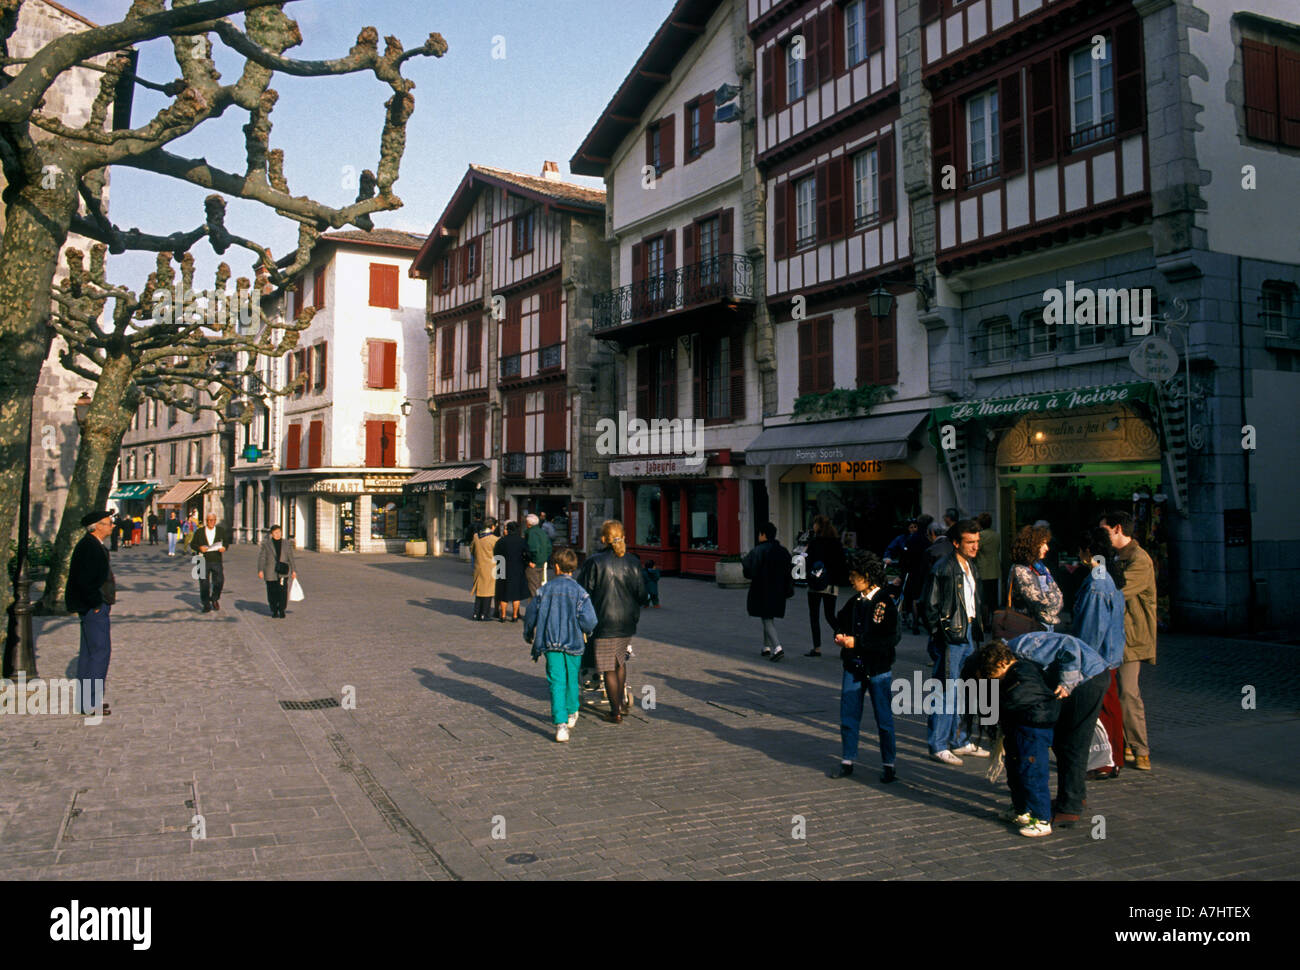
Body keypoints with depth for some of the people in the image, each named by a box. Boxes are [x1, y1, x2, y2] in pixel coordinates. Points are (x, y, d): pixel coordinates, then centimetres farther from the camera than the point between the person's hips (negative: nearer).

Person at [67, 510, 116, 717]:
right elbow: (85, 581, -25)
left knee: (88, 652, 15)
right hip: (94, 608, -11)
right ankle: (90, 703, -3)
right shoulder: (90, 547, -19)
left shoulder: (92, 545, 13)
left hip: (92, 607, 11)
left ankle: (86, 699, 24)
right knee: (100, 652, -7)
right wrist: (96, 604, -17)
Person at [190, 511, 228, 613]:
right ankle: (206, 605, 14)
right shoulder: (199, 532, 5)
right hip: (203, 561, 0)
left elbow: (225, 542, 12)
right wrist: (199, 548, -13)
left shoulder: (221, 530, 8)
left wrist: (224, 548, -11)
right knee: (204, 584, 1)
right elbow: (192, 544, 7)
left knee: (219, 581, -11)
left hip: (216, 561, 0)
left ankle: (214, 599, 16)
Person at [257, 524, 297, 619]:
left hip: (283, 572, 0)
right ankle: (274, 611, 16)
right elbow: (261, 558, 3)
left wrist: (293, 571, 8)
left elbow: (291, 558, 13)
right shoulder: (266, 544, 6)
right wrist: (260, 570, -6)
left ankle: (281, 610, 1)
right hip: (270, 573, 0)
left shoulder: (286, 544, 11)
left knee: (283, 591, -11)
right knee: (272, 592, 2)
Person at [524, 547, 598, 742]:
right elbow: (589, 621, -14)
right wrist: (585, 631, 9)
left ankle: (560, 724, -13)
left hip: (550, 643, 0)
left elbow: (530, 615, 5)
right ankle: (571, 715, 38)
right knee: (572, 679, 19)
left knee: (557, 682, -1)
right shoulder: (580, 592, -7)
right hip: (574, 644, 0)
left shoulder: (545, 590, -1)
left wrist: (529, 636, 22)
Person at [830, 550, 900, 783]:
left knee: (884, 719, 5)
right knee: (848, 717, 10)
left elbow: (892, 638, -19)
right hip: (853, 667, 6)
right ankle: (847, 761, 22)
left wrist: (857, 642, -20)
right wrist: (840, 636, 2)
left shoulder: (884, 603, -13)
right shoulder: (855, 601, 7)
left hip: (878, 669, -6)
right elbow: (841, 621, 24)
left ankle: (888, 765, 17)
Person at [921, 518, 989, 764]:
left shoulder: (971, 566, 13)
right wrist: (939, 635, -14)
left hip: (968, 633, 9)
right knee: (947, 690, -5)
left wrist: (977, 628, 14)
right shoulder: (943, 569, -14)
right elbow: (930, 605, -13)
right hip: (950, 635, -9)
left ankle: (959, 740, 26)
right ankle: (938, 745, 4)